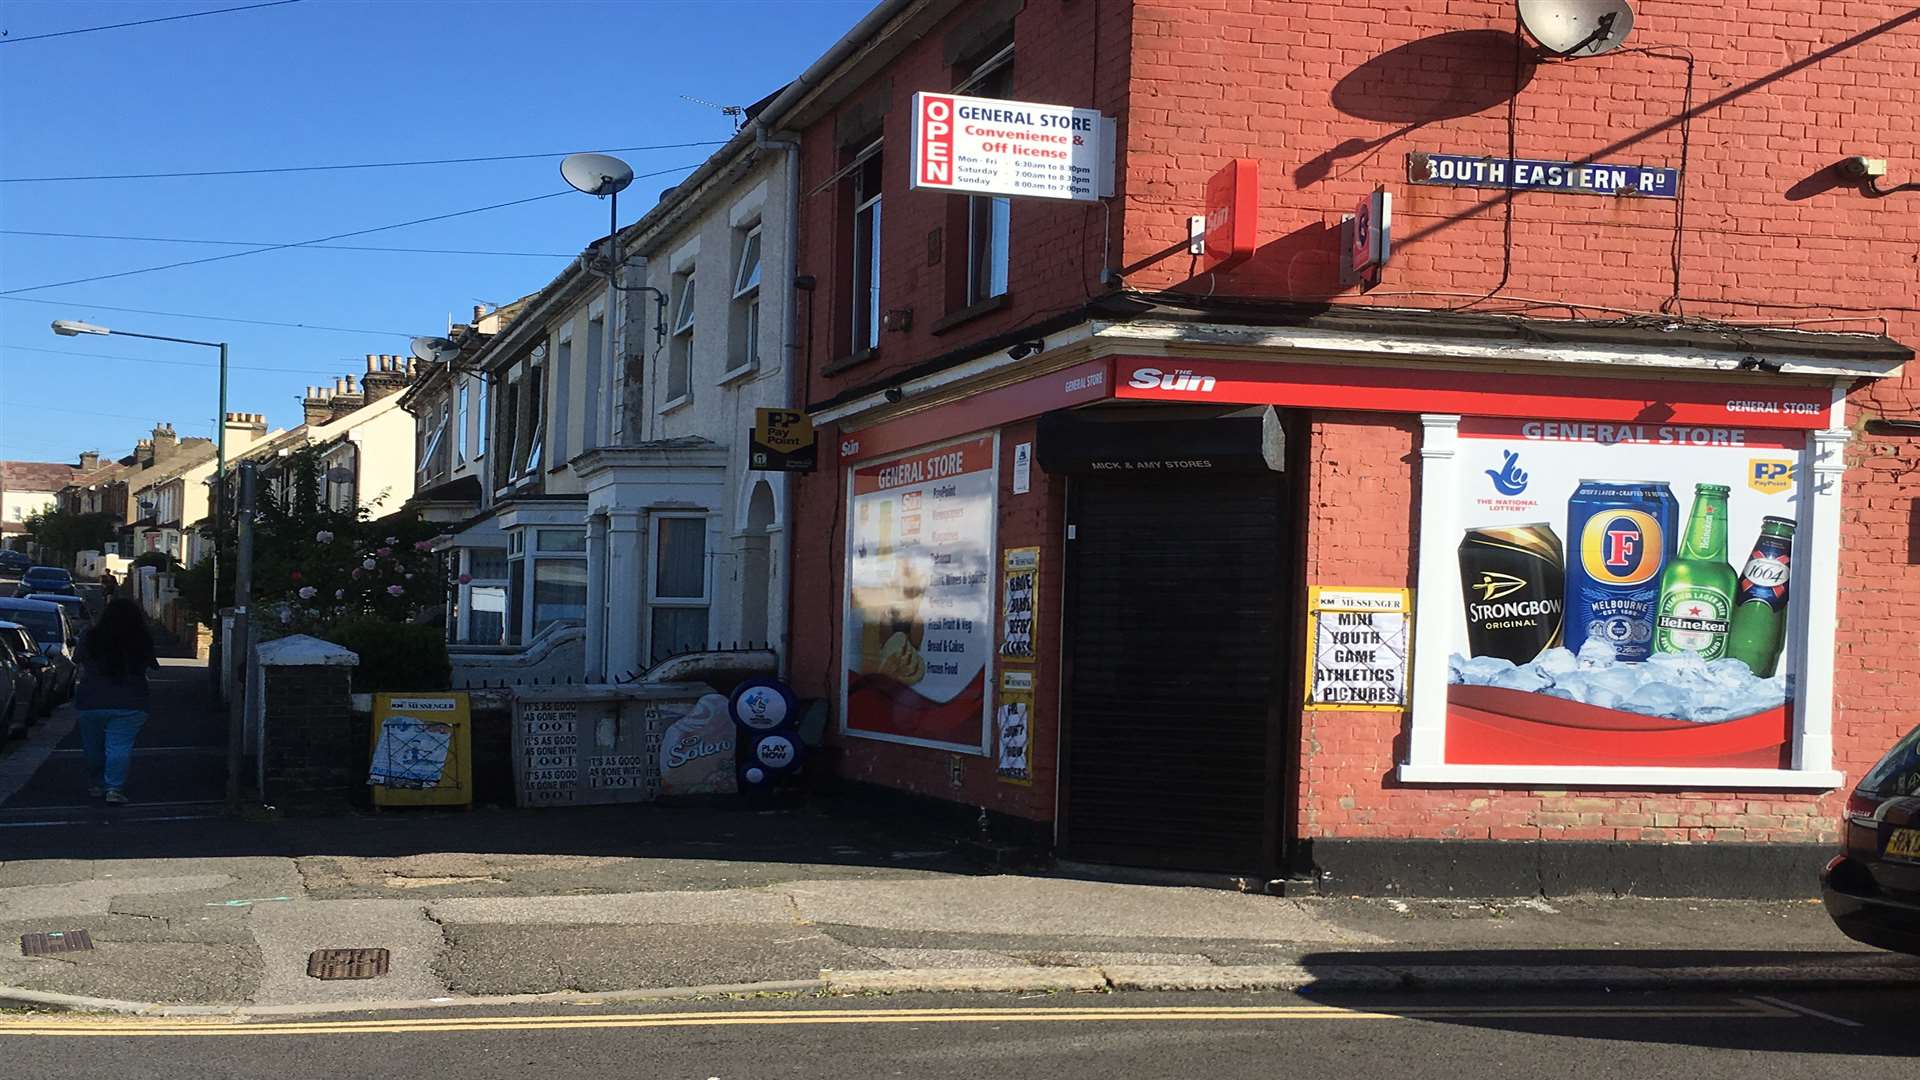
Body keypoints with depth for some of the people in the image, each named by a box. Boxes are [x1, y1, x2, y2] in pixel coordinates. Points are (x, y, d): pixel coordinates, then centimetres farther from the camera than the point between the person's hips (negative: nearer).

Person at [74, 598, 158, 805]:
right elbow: (147, 668, 4)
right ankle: (114, 788, -12)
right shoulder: (142, 641, -3)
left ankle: (99, 785, 28)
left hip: (91, 702, 1)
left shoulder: (91, 637, -2)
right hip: (129, 703, -1)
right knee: (119, 747, -2)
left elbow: (82, 669, 6)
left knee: (94, 748, 16)